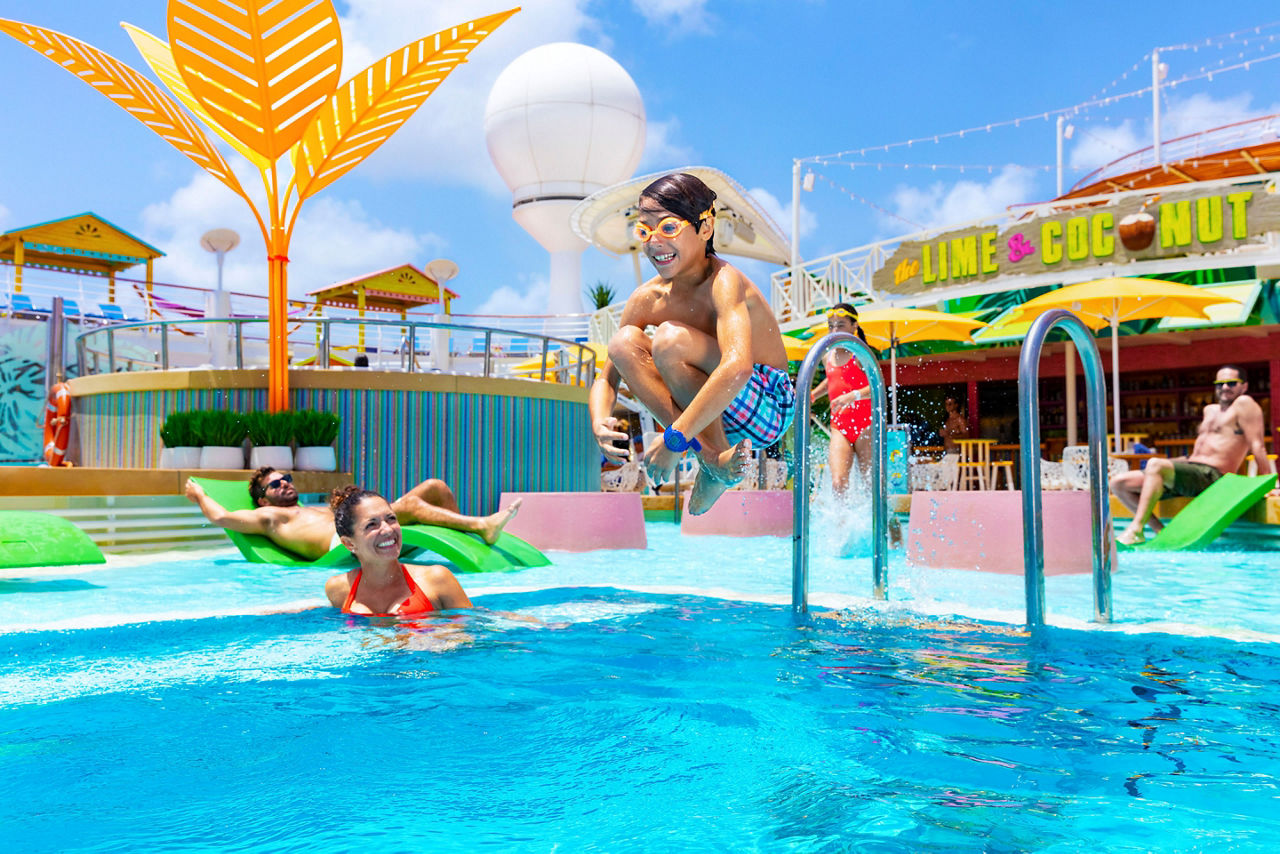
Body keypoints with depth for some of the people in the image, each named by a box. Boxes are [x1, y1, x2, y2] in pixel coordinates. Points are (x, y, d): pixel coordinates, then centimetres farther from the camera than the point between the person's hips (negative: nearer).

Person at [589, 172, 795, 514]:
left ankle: (720, 464, -15)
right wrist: (600, 423, -22)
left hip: (767, 407, -6)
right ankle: (711, 458, -19)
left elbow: (737, 367, -40)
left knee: (670, 339, -28)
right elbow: (606, 378, 1)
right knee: (625, 343, -15)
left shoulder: (724, 281, -22)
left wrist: (674, 439, -39)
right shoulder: (648, 298, -3)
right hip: (710, 414, 6)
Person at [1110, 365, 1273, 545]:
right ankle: (1160, 531, -9)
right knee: (1118, 483, -4)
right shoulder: (1210, 410, 25)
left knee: (1155, 464, -38)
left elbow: (1257, 446, -6)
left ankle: (1136, 529, -39)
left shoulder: (1244, 404, 1)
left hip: (1210, 476, -9)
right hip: (1189, 468, 9)